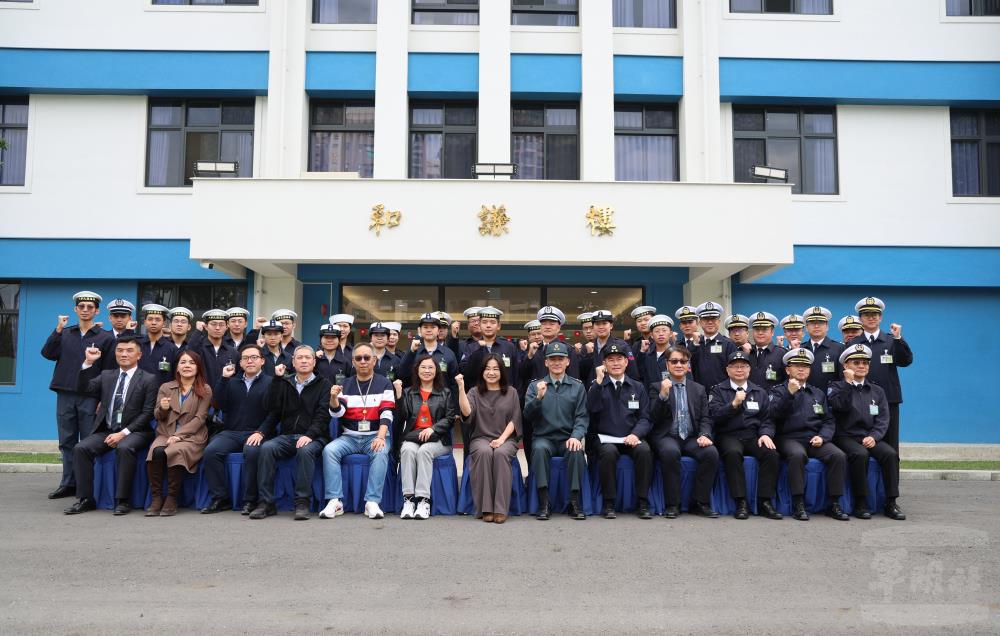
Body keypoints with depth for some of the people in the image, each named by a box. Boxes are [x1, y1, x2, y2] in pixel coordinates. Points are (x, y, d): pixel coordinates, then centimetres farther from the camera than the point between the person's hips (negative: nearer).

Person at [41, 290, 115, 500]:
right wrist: (58, 329, -8)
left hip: (90, 396, -4)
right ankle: (68, 483, 16)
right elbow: (48, 353, -1)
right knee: (67, 441, 8)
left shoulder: (105, 337, 2)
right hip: (65, 395, 4)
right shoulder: (65, 333, 13)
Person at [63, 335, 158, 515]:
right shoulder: (106, 376, 19)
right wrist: (88, 362, -6)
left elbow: (147, 413, -6)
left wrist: (123, 433, -15)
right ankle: (85, 499, -12)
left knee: (124, 448, -34)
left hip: (133, 431, -5)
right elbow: (84, 388, 3)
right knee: (81, 448, -20)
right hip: (106, 431, 5)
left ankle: (122, 500, -26)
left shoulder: (149, 379, 2)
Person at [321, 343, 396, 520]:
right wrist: (334, 398, -22)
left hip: (375, 436, -2)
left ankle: (372, 502, -30)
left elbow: (386, 414, -8)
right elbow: (337, 412, 0)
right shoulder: (346, 384, 12)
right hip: (349, 437, 3)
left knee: (381, 452, -33)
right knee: (329, 450, -25)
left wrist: (380, 437, -24)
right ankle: (335, 501, -23)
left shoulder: (384, 384, 3)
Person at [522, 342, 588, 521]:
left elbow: (582, 417, 4)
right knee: (539, 449, -33)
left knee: (576, 451, -33)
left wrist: (576, 436, -15)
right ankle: (544, 504, -28)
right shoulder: (535, 386, 12)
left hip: (568, 439, 0)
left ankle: (575, 502, -23)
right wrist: (538, 397, -16)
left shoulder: (577, 386, 12)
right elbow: (527, 415, 2)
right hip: (544, 438, 0)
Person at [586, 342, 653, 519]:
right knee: (609, 452, -34)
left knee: (644, 450, -30)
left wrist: (635, 434, -12)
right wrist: (599, 380, -17)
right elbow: (591, 408, -11)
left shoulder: (637, 387, 13)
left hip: (631, 438, 2)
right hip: (606, 438, -1)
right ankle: (609, 503, -20)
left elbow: (645, 418, 7)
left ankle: (643, 503, -20)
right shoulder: (598, 385, 8)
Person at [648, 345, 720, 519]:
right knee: (671, 451, -36)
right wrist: (663, 395, -19)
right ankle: (672, 504, -22)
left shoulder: (699, 389, 17)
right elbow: (653, 418, -3)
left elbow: (705, 418, 12)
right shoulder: (657, 387, 7)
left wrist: (704, 435, -10)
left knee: (711, 452, -27)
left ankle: (701, 503, -12)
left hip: (691, 438, 3)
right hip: (666, 437, -3)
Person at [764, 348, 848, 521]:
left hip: (815, 439, 4)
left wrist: (822, 437, -4)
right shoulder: (779, 391, 10)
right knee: (798, 454, -36)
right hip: (789, 438, -4)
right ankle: (798, 504, -27)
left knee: (839, 455, -24)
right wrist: (789, 393, -17)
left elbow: (829, 421, 16)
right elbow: (773, 414, -8)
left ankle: (833, 504, -15)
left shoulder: (818, 393, 23)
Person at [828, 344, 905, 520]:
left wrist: (873, 436, -10)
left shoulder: (877, 391, 18)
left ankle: (891, 503, -18)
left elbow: (883, 419, 7)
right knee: (860, 454, -34)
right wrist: (848, 382, -14)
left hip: (870, 437, 4)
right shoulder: (837, 386, 8)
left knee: (891, 454, -26)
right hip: (846, 437, -3)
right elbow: (841, 406, -14)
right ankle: (861, 503, -23)